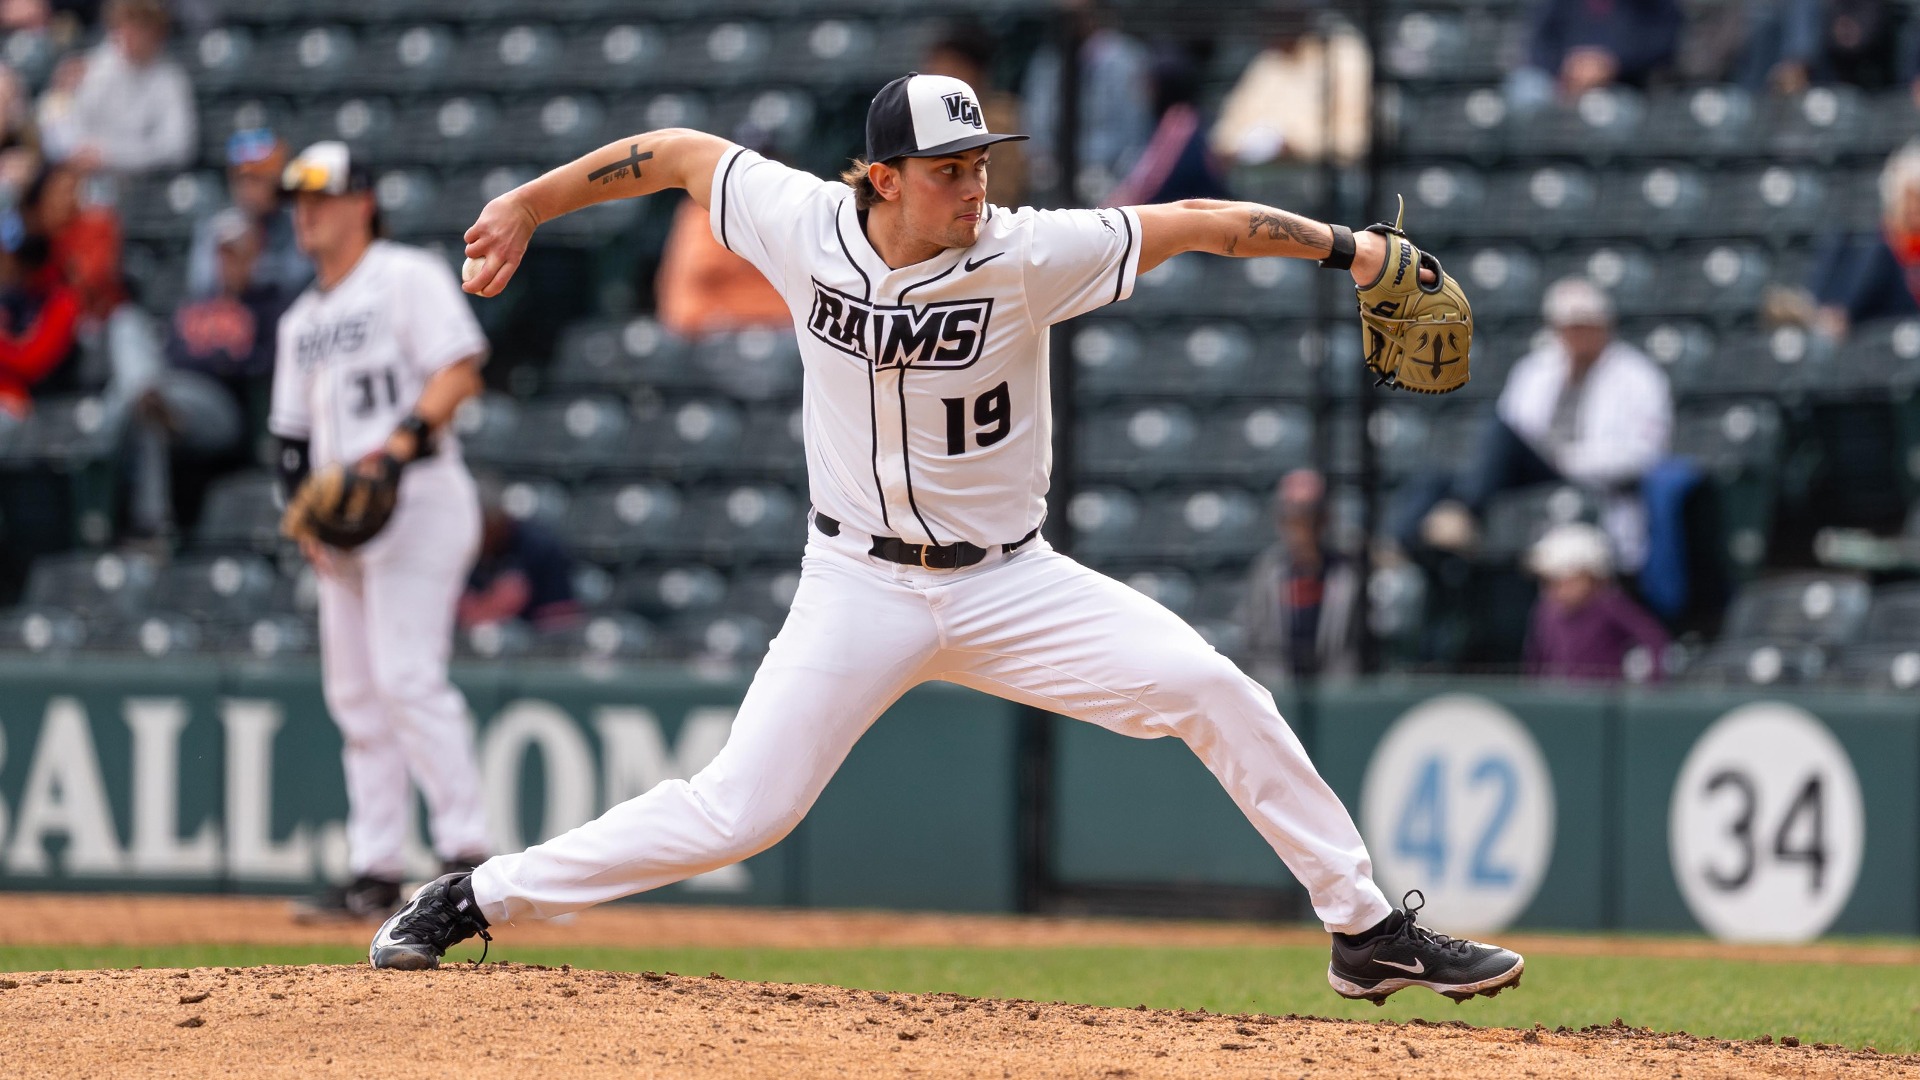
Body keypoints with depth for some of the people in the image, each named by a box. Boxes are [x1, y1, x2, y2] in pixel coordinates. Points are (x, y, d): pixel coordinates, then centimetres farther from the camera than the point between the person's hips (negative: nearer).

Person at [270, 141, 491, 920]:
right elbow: (292, 434, 22)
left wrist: (400, 445, -25)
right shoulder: (300, 322, 21)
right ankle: (375, 870, 8)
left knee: (406, 675, -18)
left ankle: (465, 848, -18)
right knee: (355, 694, 6)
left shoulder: (409, 278, -2)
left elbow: (461, 368, -15)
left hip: (418, 498, -8)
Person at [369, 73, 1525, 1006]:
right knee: (738, 813, -10)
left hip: (1009, 583, 1)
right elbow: (680, 152, 4)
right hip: (861, 588, 0)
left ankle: (1368, 931, -3)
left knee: (1213, 692, -15)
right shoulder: (803, 223, -11)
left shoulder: (1024, 254, -16)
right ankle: (474, 901, 6)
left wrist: (1347, 249, -24)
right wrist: (527, 206, 9)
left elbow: (1190, 223, -17)